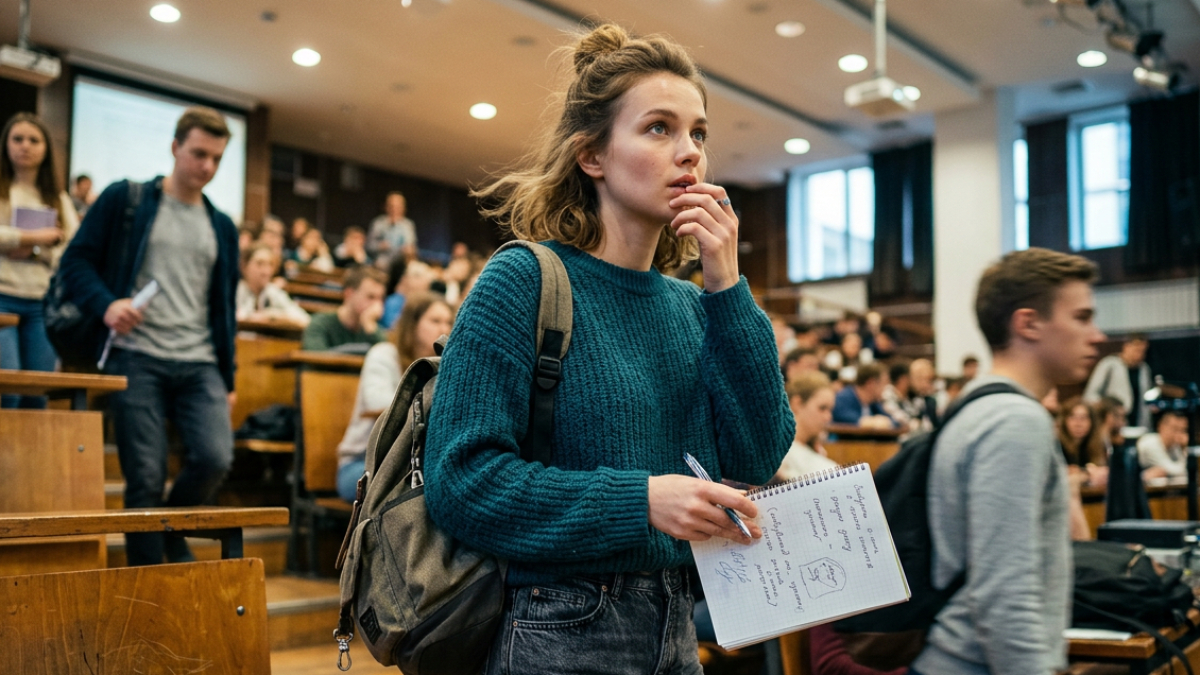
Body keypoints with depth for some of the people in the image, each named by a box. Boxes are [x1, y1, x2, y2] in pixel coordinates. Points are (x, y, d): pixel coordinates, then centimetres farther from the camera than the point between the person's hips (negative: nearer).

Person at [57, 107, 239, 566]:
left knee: (216, 458, -15)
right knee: (145, 478, -5)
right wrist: (105, 304, -17)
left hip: (199, 364, 3)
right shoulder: (124, 200, 6)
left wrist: (228, 379, 17)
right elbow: (76, 261, 3)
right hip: (137, 359, -3)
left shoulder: (222, 228, 18)